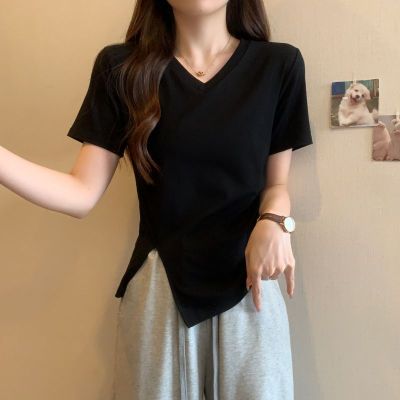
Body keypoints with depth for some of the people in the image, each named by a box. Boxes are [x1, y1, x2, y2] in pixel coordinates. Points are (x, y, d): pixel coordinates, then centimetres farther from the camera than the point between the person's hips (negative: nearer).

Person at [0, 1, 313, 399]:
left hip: (247, 283, 1)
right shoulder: (120, 67, -2)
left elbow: (276, 183, 6)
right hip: (158, 288, 0)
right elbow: (83, 193, -6)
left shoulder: (277, 64, -2)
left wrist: (274, 222, -16)